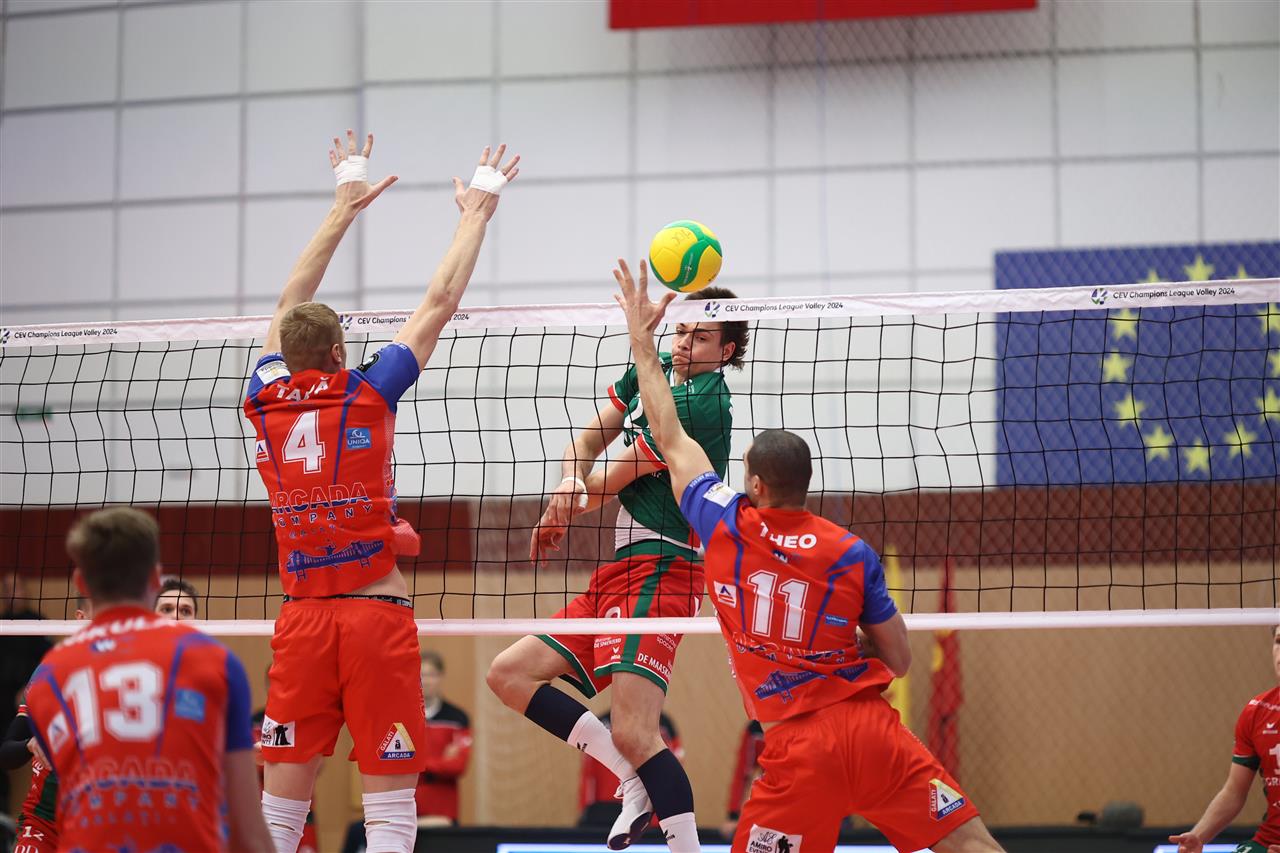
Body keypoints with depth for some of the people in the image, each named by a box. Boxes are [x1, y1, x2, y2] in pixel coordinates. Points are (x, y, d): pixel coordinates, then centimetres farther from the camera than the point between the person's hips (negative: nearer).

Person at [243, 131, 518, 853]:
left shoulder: (267, 401, 5)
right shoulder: (364, 394, -4)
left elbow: (292, 303, 20)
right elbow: (441, 302, 2)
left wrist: (346, 205, 29)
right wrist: (477, 211, 14)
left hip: (302, 618, 4)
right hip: (377, 613, -4)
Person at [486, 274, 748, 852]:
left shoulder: (700, 405, -16)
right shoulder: (651, 371, 13)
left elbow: (610, 484, -10)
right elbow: (588, 440, 14)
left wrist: (559, 515, 8)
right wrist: (570, 480, -9)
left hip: (657, 571, -10)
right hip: (619, 572, 10)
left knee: (634, 735, -21)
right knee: (509, 674, 7)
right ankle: (637, 780, 4)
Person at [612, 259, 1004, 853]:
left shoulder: (724, 528, 2)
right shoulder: (853, 554, 2)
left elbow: (669, 438, 16)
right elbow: (899, 660, 8)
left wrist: (642, 340, 24)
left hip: (796, 748, -1)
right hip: (872, 727, 1)